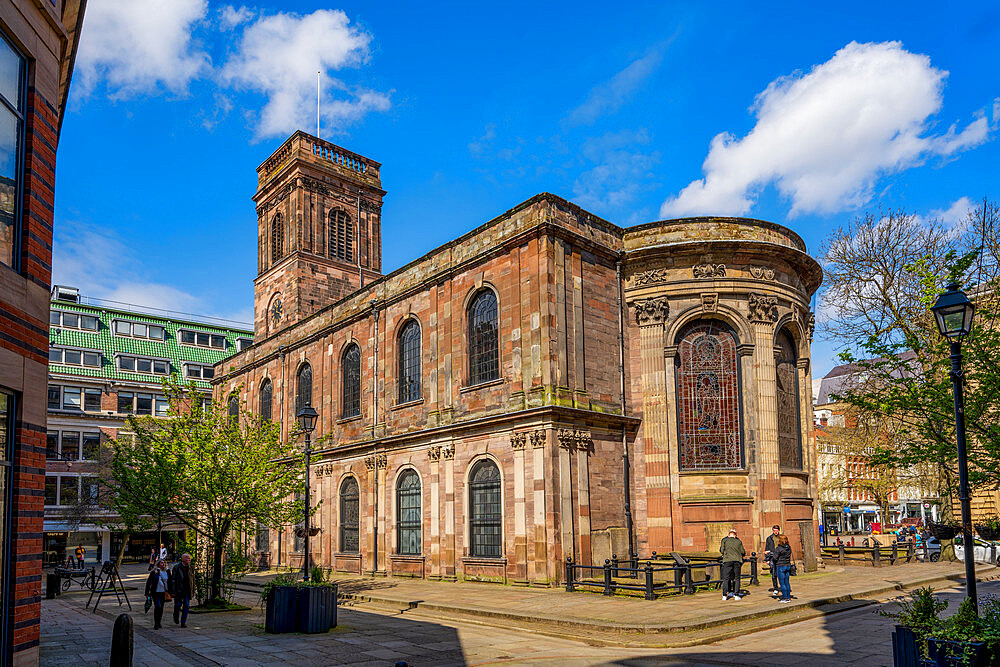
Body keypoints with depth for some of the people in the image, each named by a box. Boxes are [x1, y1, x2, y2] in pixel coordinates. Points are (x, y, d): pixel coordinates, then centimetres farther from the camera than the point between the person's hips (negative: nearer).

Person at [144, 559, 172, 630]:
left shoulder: (167, 572, 5)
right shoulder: (154, 572, -6)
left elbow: (170, 582, 13)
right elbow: (148, 583, 0)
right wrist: (147, 593, -2)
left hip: (164, 593, 4)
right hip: (156, 593, -4)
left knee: (161, 608, 10)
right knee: (158, 606, -16)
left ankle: (159, 622, 25)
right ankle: (156, 624, -8)